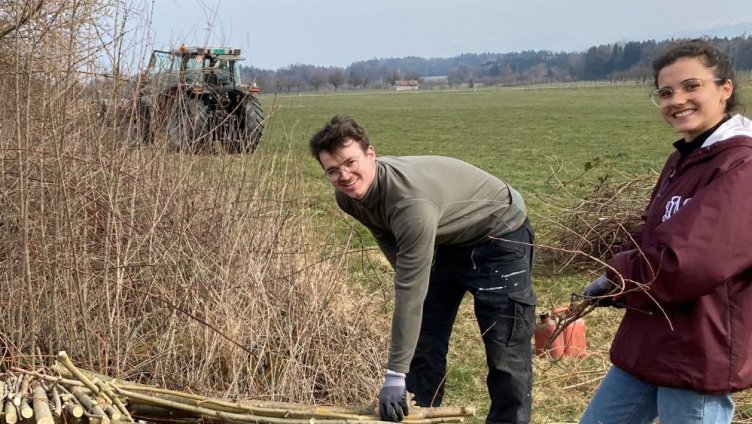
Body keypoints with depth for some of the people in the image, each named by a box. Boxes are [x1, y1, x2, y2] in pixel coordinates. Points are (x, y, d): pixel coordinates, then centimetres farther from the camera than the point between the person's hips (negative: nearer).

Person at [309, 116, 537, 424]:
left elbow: (410, 294, -37)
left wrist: (395, 375, -33)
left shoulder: (411, 202, -40)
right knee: (424, 339, 9)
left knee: (505, 352, -8)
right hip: (446, 239, 8)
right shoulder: (349, 196, -15)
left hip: (499, 234, -7)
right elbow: (388, 238, 7)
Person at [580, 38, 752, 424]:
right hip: (647, 346, 9)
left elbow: (684, 263, -29)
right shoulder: (684, 159, 10)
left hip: (699, 357, -9)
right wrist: (618, 281, -4)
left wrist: (615, 279, -10)